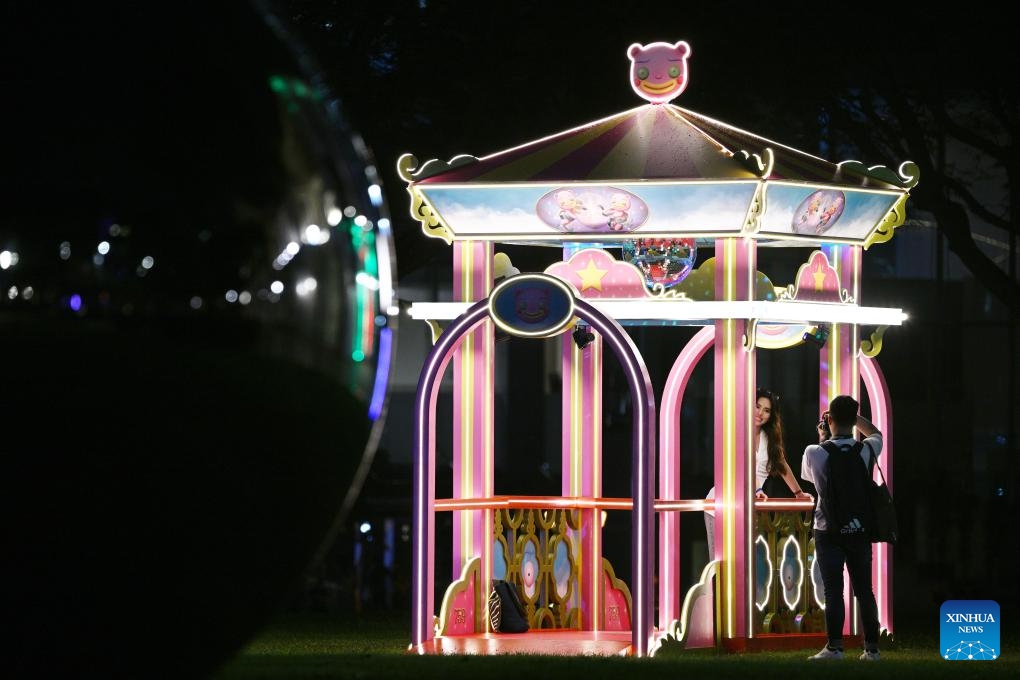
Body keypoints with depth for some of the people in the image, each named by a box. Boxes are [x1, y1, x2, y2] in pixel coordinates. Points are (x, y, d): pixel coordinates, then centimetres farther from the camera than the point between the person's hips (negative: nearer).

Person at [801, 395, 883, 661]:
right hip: (859, 529, 2)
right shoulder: (866, 450, -5)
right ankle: (872, 648, 9)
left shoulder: (815, 453, -11)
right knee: (864, 590, 7)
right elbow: (876, 433, 21)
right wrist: (853, 415, 18)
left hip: (828, 531, -2)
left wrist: (822, 439, 21)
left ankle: (834, 647, -6)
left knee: (833, 591, -2)